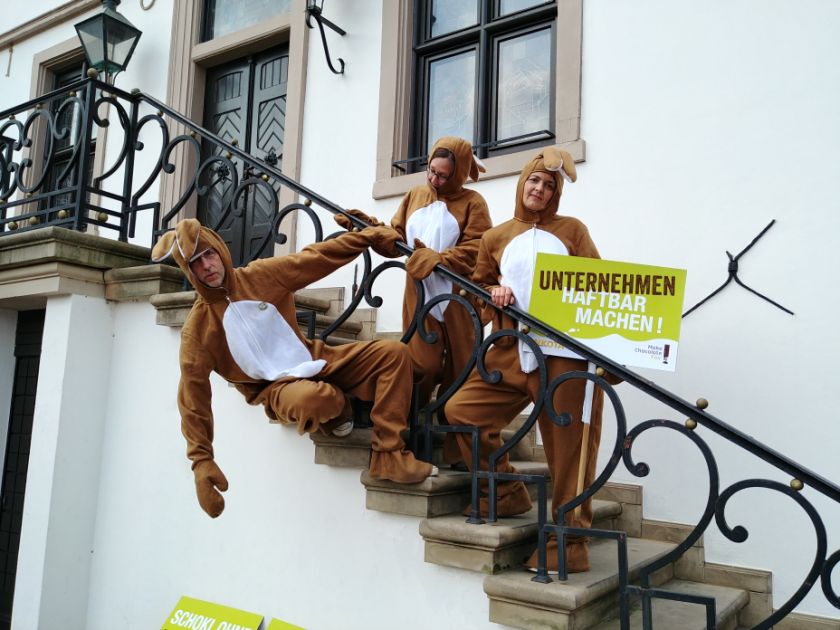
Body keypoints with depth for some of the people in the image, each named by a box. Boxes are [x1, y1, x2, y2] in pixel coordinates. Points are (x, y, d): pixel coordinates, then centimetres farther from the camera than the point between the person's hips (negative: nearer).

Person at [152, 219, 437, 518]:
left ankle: (389, 457, -10)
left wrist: (369, 236, -6)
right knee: (316, 400, -42)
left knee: (393, 353, -11)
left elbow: (314, 258, 1)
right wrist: (202, 459, -14)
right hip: (276, 387, -5)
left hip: (313, 359, 5)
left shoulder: (261, 276, -4)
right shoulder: (197, 327, -12)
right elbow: (193, 395, -12)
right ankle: (333, 414, -1)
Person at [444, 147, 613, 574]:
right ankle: (507, 495, 14)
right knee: (461, 409, -5)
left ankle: (569, 543, 9)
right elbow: (477, 287, 22)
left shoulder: (572, 230, 13)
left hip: (566, 352, -3)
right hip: (512, 352, 3)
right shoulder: (496, 237, 17)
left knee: (568, 446, -3)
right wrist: (493, 294, -2)